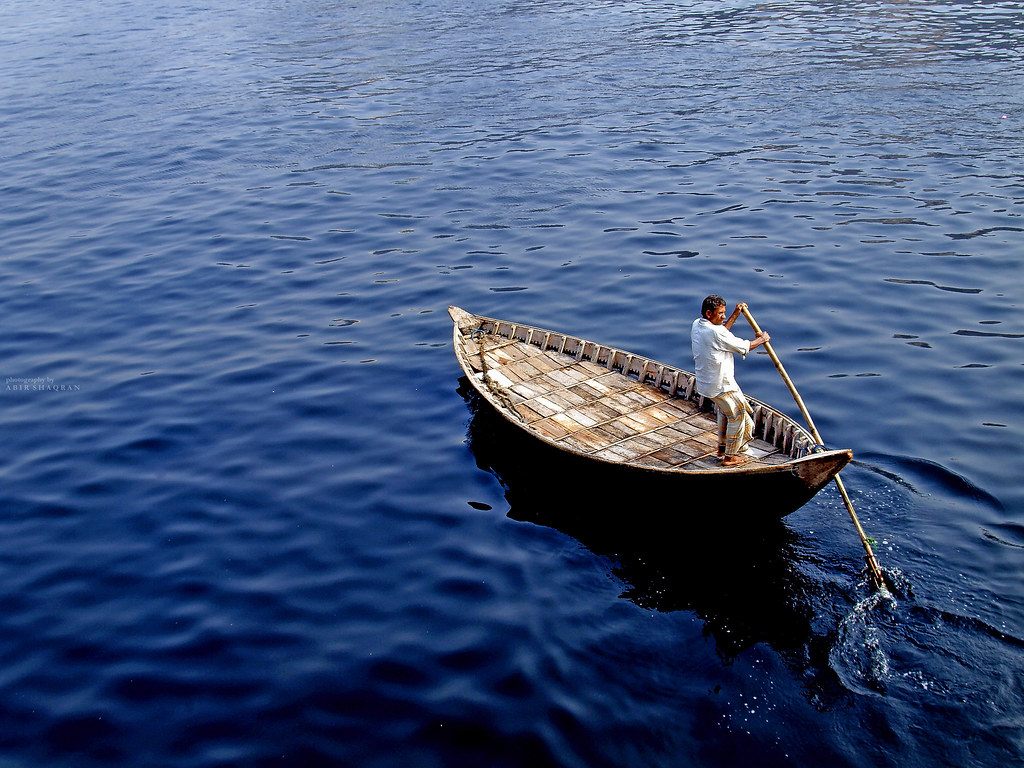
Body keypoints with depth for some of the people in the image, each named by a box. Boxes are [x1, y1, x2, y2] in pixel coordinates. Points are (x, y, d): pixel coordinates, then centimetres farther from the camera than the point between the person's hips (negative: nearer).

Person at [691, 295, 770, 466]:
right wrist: (761, 339, 3)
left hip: (705, 381, 9)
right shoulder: (715, 333, -26)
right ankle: (730, 456, 18)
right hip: (721, 385, -9)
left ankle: (722, 447, 41)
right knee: (737, 415, 8)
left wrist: (735, 314, 17)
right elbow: (744, 347, -16)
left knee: (724, 411, 29)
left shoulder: (696, 325, 1)